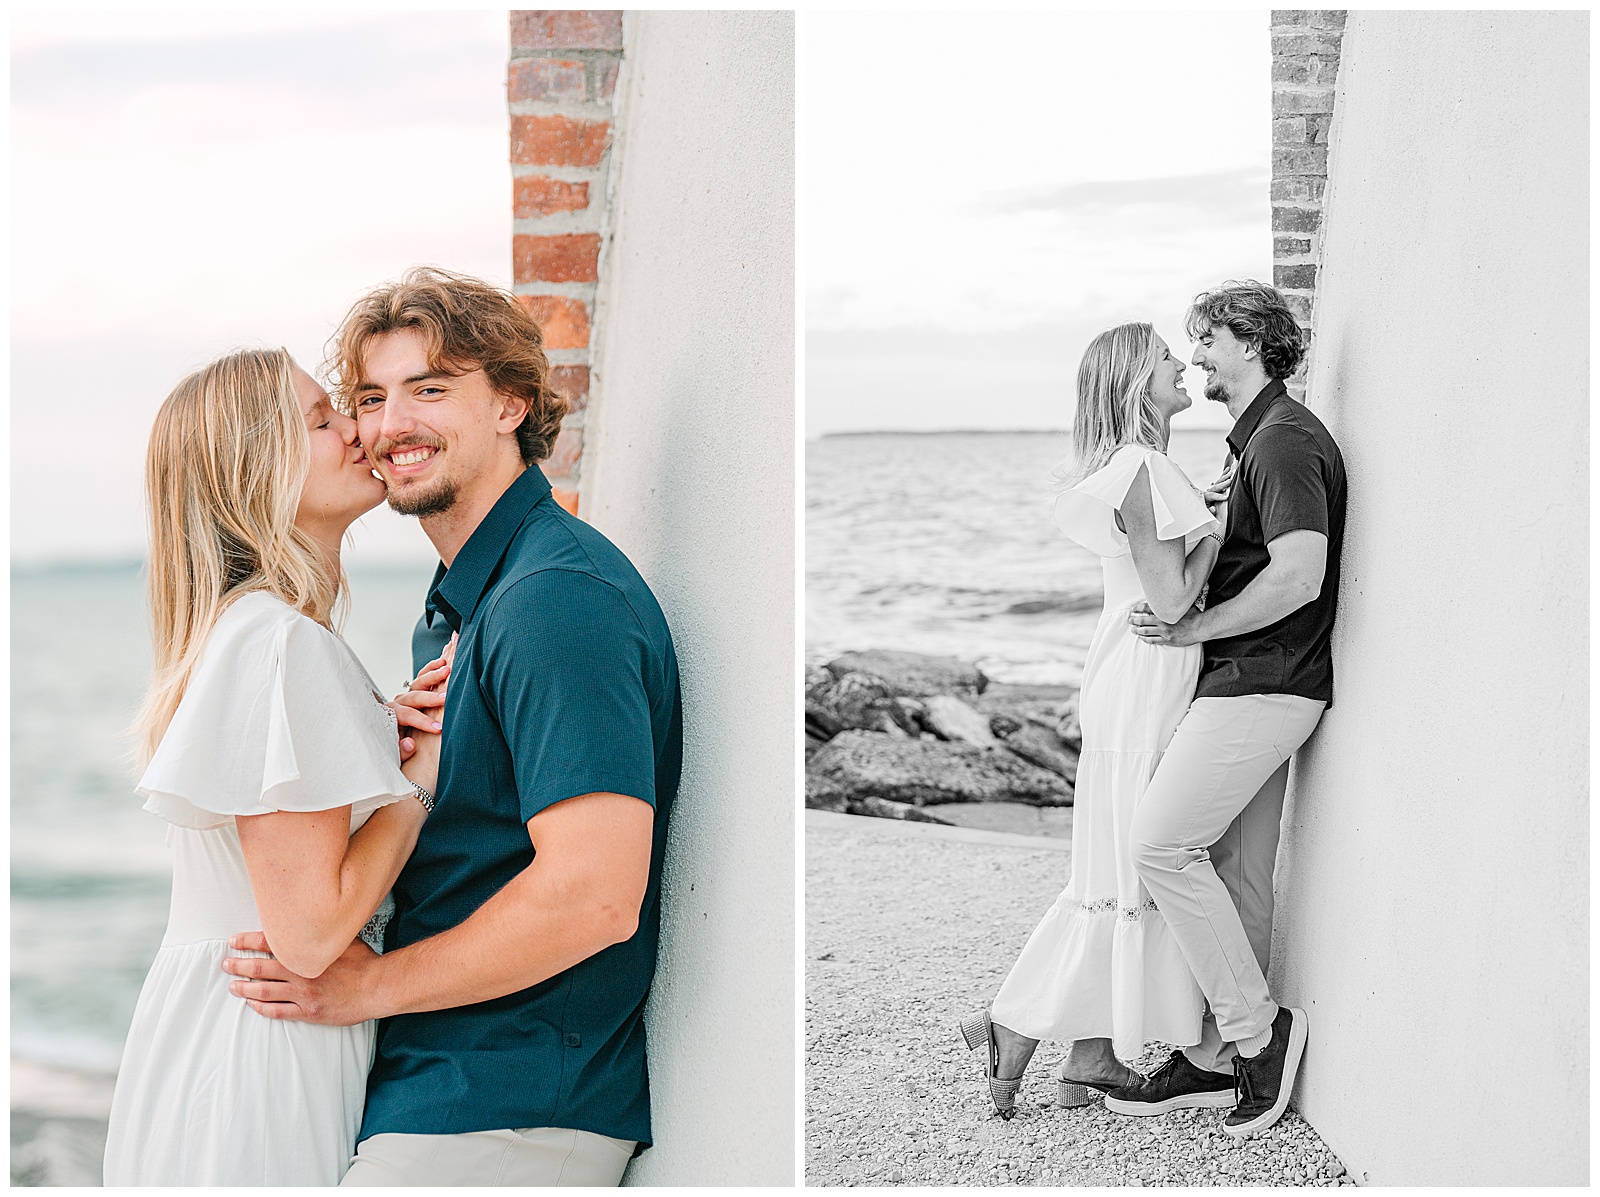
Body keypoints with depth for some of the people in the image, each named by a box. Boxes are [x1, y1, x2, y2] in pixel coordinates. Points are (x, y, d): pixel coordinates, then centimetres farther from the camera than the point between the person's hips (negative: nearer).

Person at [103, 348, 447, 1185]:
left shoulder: (245, 629, 10)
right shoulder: (284, 643, -20)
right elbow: (309, 932, -23)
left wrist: (396, 726, 2)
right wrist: (424, 775, -12)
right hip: (259, 1076, -9)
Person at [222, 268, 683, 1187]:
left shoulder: (558, 595, -18)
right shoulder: (457, 603, 16)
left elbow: (593, 895, -27)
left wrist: (372, 983, -15)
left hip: (507, 1116, -9)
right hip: (434, 1079, 9)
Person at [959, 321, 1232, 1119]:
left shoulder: (1134, 467, 13)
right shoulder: (1139, 470, -17)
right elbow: (1171, 598, -20)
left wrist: (1201, 505, 11)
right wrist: (1217, 523, -9)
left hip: (1143, 677, 10)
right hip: (1147, 676, -10)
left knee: (1118, 866, 10)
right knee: (1130, 863, -2)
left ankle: (1092, 1056, 14)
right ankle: (1015, 1026, 3)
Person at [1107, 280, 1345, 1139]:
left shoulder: (1285, 440, -15)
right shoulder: (1257, 440, 19)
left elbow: (1297, 577, -25)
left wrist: (1192, 628, -16)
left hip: (1262, 684, -10)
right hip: (1253, 683, 10)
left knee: (1160, 845, -12)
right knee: (1235, 872, 10)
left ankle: (1258, 1028, -3)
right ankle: (1215, 1058, 16)